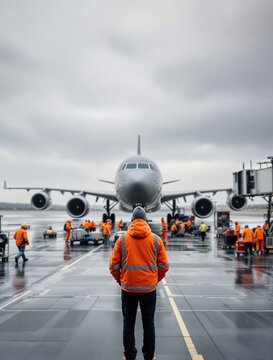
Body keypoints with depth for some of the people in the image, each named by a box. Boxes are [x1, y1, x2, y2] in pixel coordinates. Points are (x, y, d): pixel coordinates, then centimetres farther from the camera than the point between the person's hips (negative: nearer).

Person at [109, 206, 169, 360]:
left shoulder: (122, 239, -4)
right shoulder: (156, 239, -3)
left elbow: (114, 265, -2)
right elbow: (164, 265, -1)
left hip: (128, 288, 0)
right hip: (149, 288, 0)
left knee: (128, 324, 12)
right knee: (148, 323, 12)